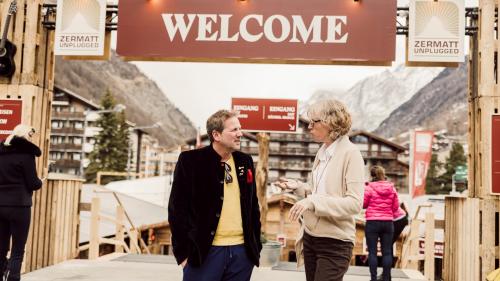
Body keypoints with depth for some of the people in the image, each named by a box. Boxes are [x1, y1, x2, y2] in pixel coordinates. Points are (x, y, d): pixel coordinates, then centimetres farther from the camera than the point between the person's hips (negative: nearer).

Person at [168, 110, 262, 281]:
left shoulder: (245, 161, 9)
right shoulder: (190, 161, -5)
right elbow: (178, 208, -5)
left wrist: (256, 245, 11)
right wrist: (183, 252, -9)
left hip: (242, 251, 5)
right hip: (205, 251, -4)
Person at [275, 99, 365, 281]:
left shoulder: (350, 153, -13)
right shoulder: (322, 152, 10)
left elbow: (355, 203, -20)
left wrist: (313, 201, -25)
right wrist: (298, 187, 2)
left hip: (335, 243, -7)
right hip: (311, 238, 7)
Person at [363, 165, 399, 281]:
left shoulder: (369, 188, -8)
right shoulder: (392, 188, 2)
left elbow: (363, 204, 0)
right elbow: (396, 207, 6)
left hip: (372, 222, -3)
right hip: (388, 222, 3)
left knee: (372, 252, 3)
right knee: (387, 252, 8)